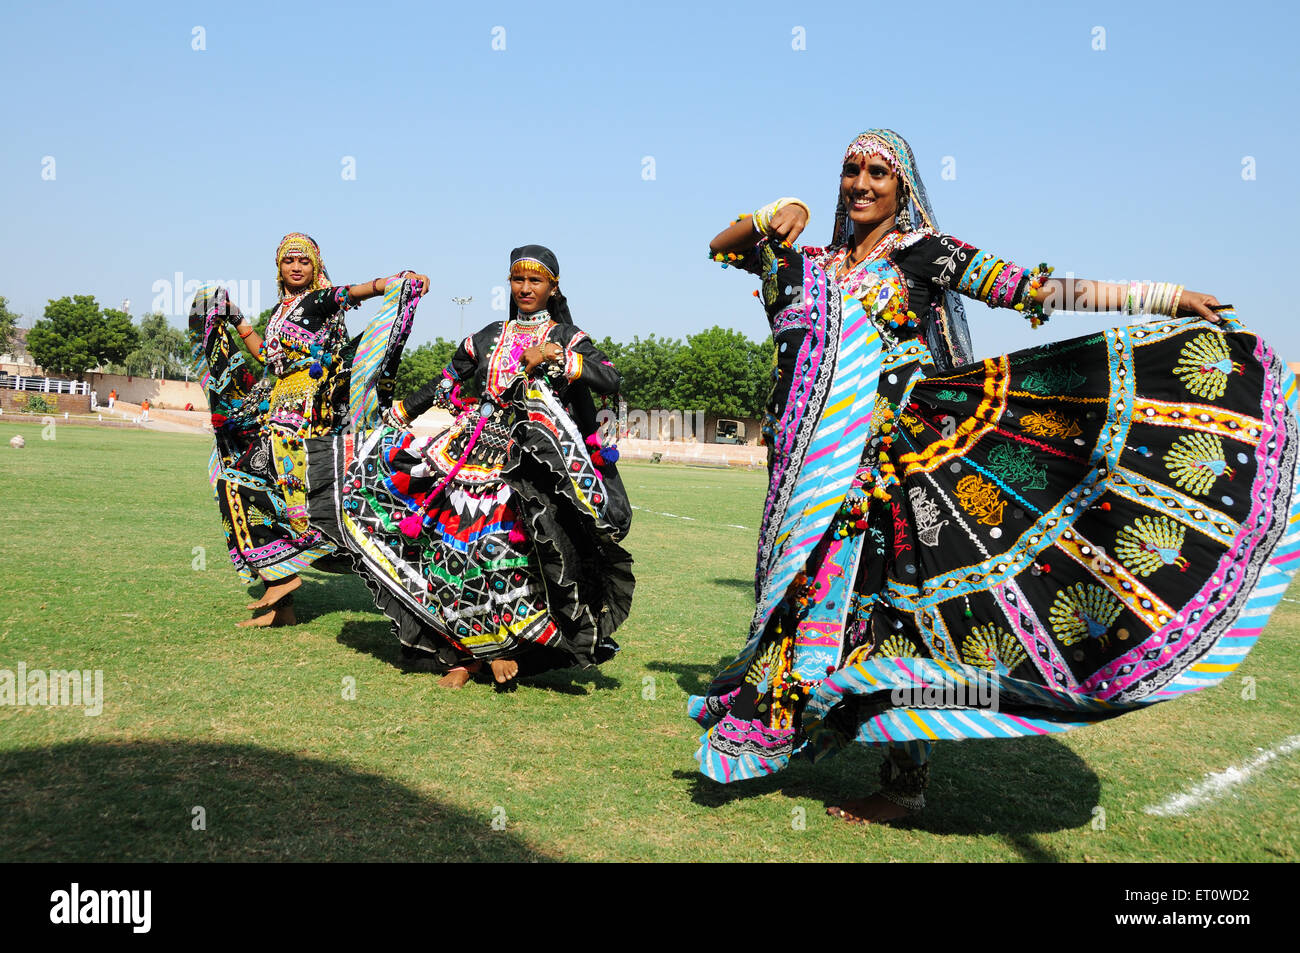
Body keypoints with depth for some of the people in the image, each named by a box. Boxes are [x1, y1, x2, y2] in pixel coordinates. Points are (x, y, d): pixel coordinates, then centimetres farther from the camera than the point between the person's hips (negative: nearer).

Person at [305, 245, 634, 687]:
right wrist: (398, 414, 22)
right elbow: (447, 382, 24)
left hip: (538, 456, -3)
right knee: (456, 536, -9)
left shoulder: (568, 337, 7)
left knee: (508, 534, -20)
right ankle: (466, 650, 2)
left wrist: (556, 355, -15)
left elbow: (611, 380, -7)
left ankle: (502, 641, 0)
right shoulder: (487, 338, 18)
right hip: (481, 448, 4)